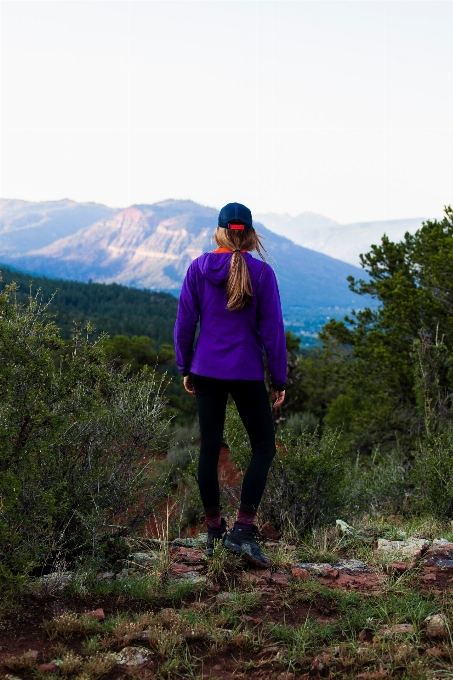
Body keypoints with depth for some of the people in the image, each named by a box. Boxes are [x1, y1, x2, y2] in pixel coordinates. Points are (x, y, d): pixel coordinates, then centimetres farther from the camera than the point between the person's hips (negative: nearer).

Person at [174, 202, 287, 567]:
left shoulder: (198, 269, 1)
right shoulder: (262, 272, -6)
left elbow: (184, 323, 3)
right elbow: (272, 330, -6)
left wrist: (185, 368, 14)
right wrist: (280, 379, 2)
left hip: (206, 371, 3)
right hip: (247, 373, -3)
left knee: (209, 448, 11)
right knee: (264, 448, 9)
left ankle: (214, 530, 20)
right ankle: (244, 529, 0)